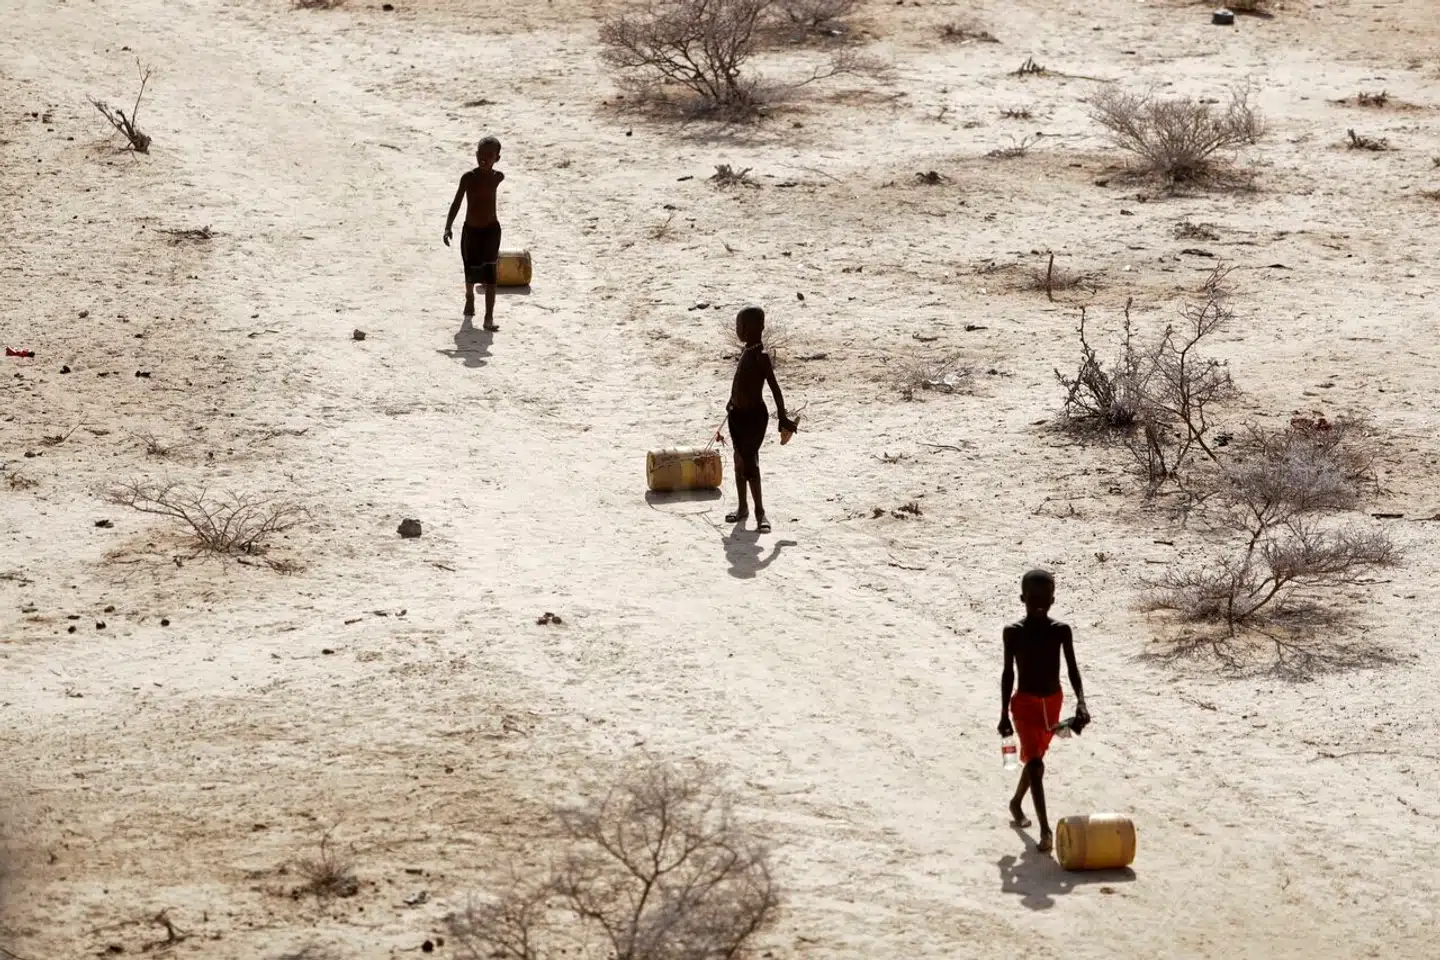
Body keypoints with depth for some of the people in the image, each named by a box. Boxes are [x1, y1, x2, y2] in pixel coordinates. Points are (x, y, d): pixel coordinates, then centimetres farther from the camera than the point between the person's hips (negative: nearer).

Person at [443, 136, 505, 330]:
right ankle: (469, 297, 47)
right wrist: (448, 226, -20)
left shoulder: (497, 177, -7)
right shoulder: (468, 177, -12)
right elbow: (457, 203, -12)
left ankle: (489, 317, -13)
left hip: (491, 229, 0)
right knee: (471, 270, 14)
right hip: (470, 230, 0)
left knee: (490, 273, -10)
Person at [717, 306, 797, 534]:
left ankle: (760, 512, -2)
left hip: (754, 416, -9)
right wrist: (732, 404, 28)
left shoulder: (760, 357, -19)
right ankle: (743, 507, 26)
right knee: (740, 461, 15)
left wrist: (783, 418, -17)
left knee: (749, 462, -8)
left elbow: (774, 387, -18)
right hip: (739, 413, 9)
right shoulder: (745, 351, 7)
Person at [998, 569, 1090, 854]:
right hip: (1025, 703, -4)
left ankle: (1016, 803, 49)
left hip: (1052, 702, 4)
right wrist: (1004, 713, -3)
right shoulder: (1014, 632, -9)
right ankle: (1045, 830, -19)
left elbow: (1072, 670, -4)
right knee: (1035, 762, -15)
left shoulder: (1061, 631, -5)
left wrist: (1081, 702, -18)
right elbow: (1008, 673, -3)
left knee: (1035, 758, 21)